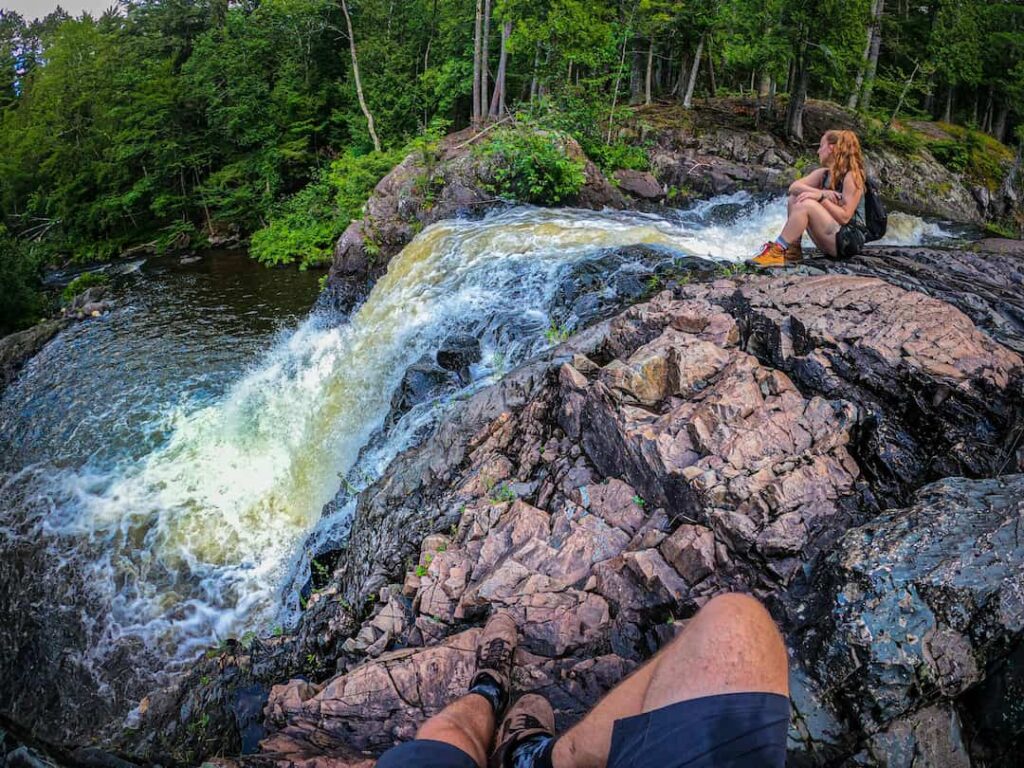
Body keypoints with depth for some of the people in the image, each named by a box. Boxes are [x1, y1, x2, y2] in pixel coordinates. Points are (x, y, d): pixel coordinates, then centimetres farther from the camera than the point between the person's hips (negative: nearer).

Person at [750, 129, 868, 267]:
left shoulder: (852, 176, -11)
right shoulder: (823, 174, 12)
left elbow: (844, 217, -19)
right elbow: (793, 187, -4)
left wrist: (821, 197, -25)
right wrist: (820, 192, -19)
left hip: (850, 239, -8)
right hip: (831, 237, 8)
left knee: (806, 204, -25)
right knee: (795, 199, 3)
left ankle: (777, 250, -29)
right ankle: (793, 250, -9)